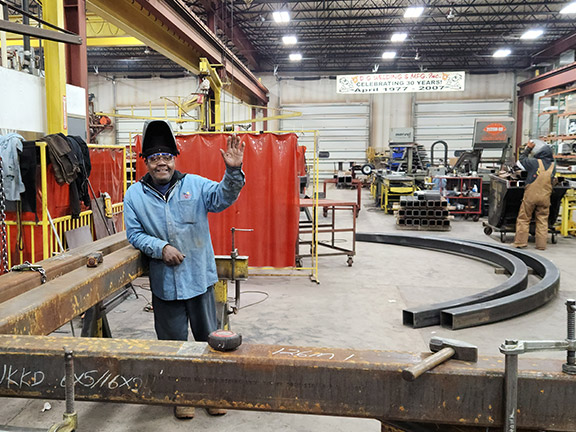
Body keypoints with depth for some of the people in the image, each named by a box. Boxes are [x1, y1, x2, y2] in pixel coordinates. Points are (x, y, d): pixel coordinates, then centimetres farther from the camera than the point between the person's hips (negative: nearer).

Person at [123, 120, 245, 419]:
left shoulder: (194, 184, 0)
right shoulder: (135, 194, 2)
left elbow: (222, 197, -14)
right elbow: (134, 234, 2)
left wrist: (233, 172, -32)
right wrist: (161, 247, -14)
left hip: (200, 279, 0)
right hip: (164, 283, 1)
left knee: (208, 338, 13)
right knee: (172, 342, 13)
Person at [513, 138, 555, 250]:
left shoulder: (535, 162, -11)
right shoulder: (553, 165, 3)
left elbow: (522, 159, 3)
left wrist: (528, 148, 13)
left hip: (531, 195, -4)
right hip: (545, 197, 4)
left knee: (523, 219, 6)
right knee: (542, 221, 10)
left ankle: (521, 242, 7)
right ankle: (541, 244, 11)